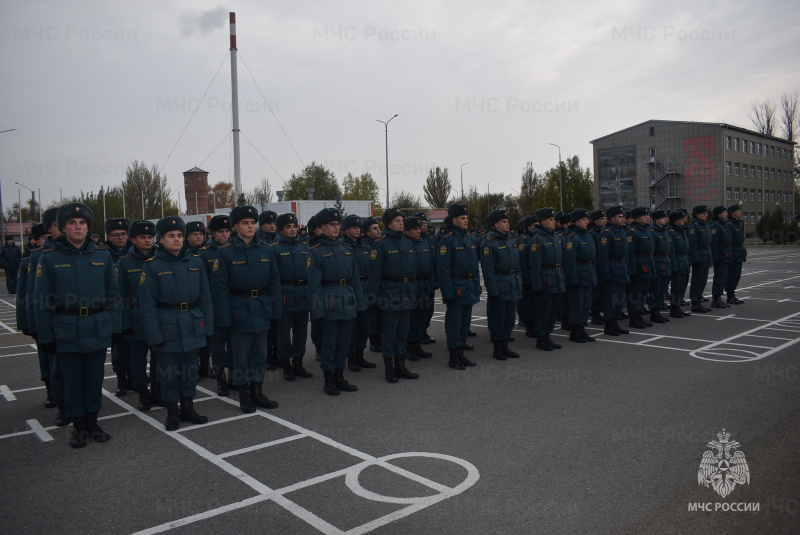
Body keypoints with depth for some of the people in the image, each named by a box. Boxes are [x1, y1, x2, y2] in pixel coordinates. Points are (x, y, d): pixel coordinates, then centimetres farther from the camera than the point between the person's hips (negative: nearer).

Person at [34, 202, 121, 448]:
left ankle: (93, 422, 27)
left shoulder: (102, 255, 2)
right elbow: (42, 301, -2)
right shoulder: (49, 258, -4)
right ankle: (78, 426, 24)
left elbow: (113, 294, 6)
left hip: (98, 329, 2)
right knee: (73, 380, 9)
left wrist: (116, 327, 3)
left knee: (95, 377, 11)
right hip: (67, 331, -1)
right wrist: (46, 336, -4)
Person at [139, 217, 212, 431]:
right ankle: (172, 412, 22)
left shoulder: (196, 262, 4)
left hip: (192, 325, 4)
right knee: (168, 371, 7)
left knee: (190, 369, 14)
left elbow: (205, 297, 6)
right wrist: (154, 334, -13)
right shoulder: (152, 266, -7)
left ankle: (188, 408, 28)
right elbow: (147, 304, -9)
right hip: (167, 327, -3)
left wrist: (207, 325, 2)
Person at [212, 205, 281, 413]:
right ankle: (244, 396, 21)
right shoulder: (225, 253, -7)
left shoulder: (266, 251, 3)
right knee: (241, 356, 7)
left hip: (262, 310, 4)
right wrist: (224, 317, -13)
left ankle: (257, 392, 26)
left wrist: (276, 310, 1)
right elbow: (219, 287, -9)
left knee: (260, 354, 13)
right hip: (239, 311, -4)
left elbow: (274, 283, 6)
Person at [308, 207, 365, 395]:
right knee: (329, 343, 3)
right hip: (329, 302, -5)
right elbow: (314, 284, -8)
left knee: (344, 342, 12)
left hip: (348, 303, 5)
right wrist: (319, 309, -13)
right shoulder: (316, 251, -4)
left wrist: (359, 302, 6)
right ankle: (329, 380, 16)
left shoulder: (347, 250, 11)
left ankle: (340, 377, 24)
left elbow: (355, 278, 12)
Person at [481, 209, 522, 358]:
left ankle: (505, 346, 24)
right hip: (499, 285, -7)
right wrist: (493, 289, -18)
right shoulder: (490, 241, -10)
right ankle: (497, 348, 13)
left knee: (510, 316, 12)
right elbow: (487, 268, -14)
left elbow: (517, 264, 17)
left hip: (513, 285, 7)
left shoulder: (510, 240, 13)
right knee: (497, 317, 1)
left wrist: (519, 283, 12)